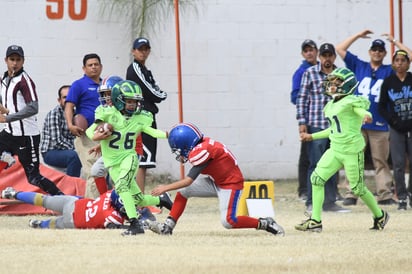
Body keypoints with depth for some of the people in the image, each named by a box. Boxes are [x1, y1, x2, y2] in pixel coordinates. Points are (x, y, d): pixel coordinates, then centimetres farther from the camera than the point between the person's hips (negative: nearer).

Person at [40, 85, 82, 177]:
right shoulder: (54, 113, -13)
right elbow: (57, 141, -19)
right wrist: (73, 149, -20)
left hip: (65, 151, 7)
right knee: (73, 156, -34)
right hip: (50, 152, -7)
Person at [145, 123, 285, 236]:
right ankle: (167, 227, 3)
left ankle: (264, 224, -7)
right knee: (183, 191, 2)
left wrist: (166, 188, -15)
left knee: (228, 221, -21)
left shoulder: (202, 152, -26)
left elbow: (189, 180, -22)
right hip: (216, 181, 10)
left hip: (231, 184, -10)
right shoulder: (203, 144, -1)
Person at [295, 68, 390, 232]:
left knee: (357, 188, 1)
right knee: (317, 177, -6)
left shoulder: (351, 101, -9)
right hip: (335, 149, 8)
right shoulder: (331, 106, 15)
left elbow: (362, 110, -27)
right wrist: (312, 137, 29)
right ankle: (315, 221, -4)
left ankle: (380, 216, 24)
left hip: (352, 150, -8)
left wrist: (366, 116, -51)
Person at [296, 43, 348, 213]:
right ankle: (312, 203, -1)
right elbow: (302, 98, 0)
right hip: (316, 125, -4)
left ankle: (330, 202, 15)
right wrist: (302, 122, -7)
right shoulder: (310, 73, 1)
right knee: (316, 165, -5)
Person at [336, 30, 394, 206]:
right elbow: (340, 49, 15)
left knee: (381, 161, 0)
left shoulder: (390, 71, 13)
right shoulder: (358, 66, 15)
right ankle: (351, 194, -2)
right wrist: (359, 36, 16)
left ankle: (384, 194, -1)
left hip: (379, 124, 0)